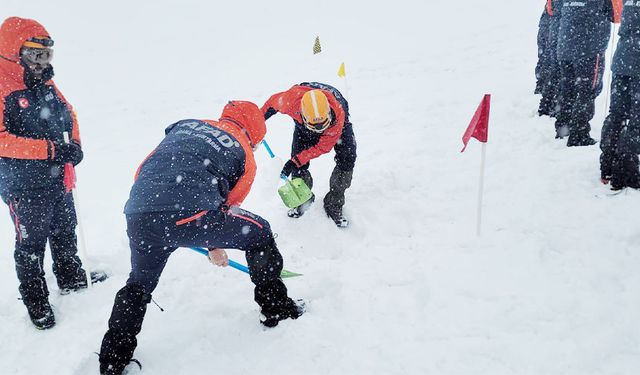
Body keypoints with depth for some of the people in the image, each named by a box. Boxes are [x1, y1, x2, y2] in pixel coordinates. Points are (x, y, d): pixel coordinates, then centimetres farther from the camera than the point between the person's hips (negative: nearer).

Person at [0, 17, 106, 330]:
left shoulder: (45, 84, 4)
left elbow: (68, 115, 15)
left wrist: (74, 146, -2)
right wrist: (49, 149, -29)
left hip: (58, 180, 7)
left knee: (65, 232, 23)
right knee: (30, 245, 8)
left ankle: (72, 278, 44)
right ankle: (36, 303, 24)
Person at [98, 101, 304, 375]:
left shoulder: (186, 124, 27)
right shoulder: (244, 154, 16)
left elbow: (142, 171, 27)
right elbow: (229, 205, 22)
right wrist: (216, 246, 36)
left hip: (138, 218, 5)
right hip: (188, 215, -5)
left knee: (138, 286, 31)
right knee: (259, 233, 20)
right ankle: (277, 308, 29)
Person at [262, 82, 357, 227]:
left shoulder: (337, 113, -44)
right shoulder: (292, 99, -42)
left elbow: (322, 147, -32)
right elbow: (273, 102, -16)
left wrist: (295, 161, -35)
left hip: (336, 124, -1)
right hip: (303, 127, 2)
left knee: (346, 160, -18)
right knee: (299, 167, -10)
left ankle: (334, 205, -2)